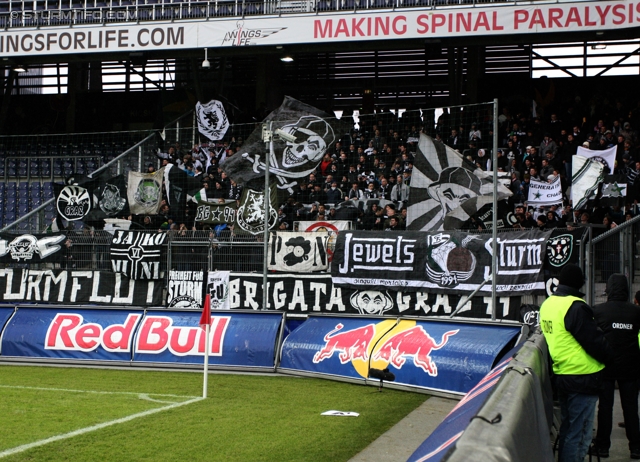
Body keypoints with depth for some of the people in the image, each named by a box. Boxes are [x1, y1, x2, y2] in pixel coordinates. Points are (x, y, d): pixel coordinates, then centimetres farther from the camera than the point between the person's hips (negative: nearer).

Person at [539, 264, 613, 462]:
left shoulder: (547, 304, 8)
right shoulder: (575, 307, -20)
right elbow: (594, 340, -18)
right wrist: (608, 357, 1)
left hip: (561, 376, 9)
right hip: (583, 377, -9)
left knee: (567, 429, 20)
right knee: (579, 435, -3)